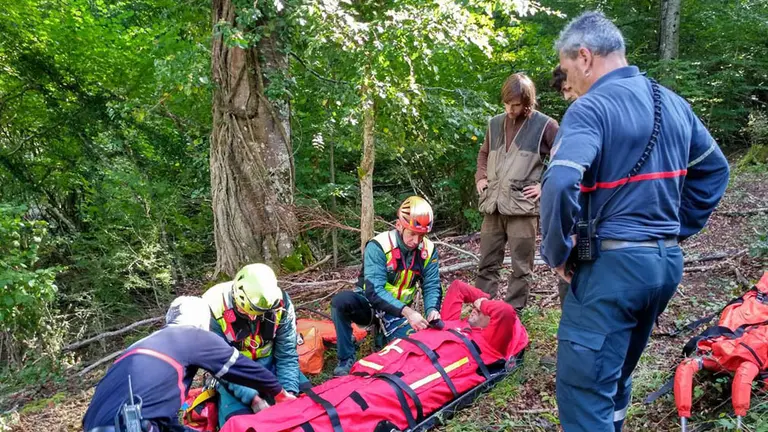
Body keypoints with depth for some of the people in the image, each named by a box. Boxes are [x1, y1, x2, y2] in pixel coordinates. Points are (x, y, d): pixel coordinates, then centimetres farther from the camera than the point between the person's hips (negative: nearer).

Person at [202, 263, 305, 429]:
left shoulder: (280, 302, -20)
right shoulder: (214, 309, -28)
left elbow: (286, 354, -12)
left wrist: (290, 391, -26)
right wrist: (253, 398, -32)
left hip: (270, 363, 3)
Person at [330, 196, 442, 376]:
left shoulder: (429, 250, -9)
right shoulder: (378, 246, -24)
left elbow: (432, 286, -5)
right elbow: (375, 291, -31)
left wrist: (432, 310, -28)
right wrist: (407, 312, -42)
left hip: (399, 312, 3)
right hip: (369, 303, -3)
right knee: (341, 301, -34)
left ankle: (384, 333, 14)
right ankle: (346, 360, -17)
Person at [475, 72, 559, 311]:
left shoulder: (545, 125, -4)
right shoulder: (495, 123, 11)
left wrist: (545, 186, -7)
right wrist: (480, 177, 13)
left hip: (522, 207, -5)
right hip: (493, 205, 5)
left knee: (520, 267, 2)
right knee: (487, 264, 10)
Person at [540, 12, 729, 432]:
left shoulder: (591, 107, -13)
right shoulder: (674, 103, 12)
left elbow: (559, 187, -28)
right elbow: (715, 170, 23)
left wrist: (556, 252, -13)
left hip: (612, 265, -8)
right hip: (666, 262, 9)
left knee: (584, 393, -2)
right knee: (614, 377, 23)